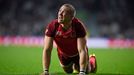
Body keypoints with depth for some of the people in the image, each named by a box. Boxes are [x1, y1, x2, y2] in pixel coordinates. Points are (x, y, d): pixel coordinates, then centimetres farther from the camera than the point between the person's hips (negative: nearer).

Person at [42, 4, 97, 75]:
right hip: (63, 55, 2)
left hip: (77, 54, -2)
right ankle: (74, 66, 59)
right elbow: (47, 50, -31)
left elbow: (82, 51, -38)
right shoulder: (52, 26, -33)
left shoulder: (78, 26, -39)